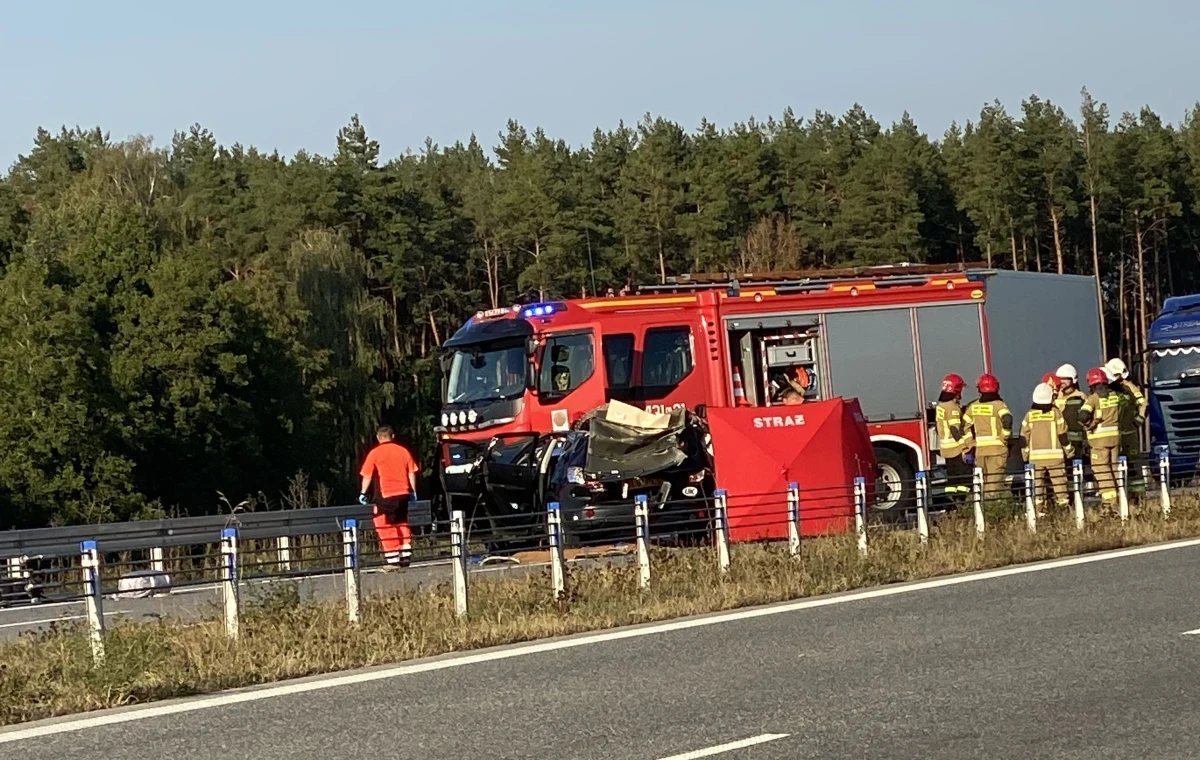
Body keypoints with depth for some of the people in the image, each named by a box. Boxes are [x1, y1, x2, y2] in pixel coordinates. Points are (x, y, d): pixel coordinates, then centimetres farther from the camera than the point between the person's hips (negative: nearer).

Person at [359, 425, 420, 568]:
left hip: (387, 495, -5)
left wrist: (363, 493, 4)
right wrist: (413, 491, 16)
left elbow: (367, 476, -4)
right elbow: (412, 473, 9)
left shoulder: (375, 453, -3)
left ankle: (393, 561, -5)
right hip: (404, 494, 5)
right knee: (402, 524, 17)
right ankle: (405, 557, 14)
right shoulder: (403, 451, 8)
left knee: (387, 527, 0)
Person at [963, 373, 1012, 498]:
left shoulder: (973, 406, 8)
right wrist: (1005, 436, -10)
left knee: (983, 482, 13)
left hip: (980, 449, 4)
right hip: (997, 447, -4)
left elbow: (965, 425, 10)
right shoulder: (998, 404, -7)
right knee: (995, 482, -4)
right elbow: (1007, 419, -24)